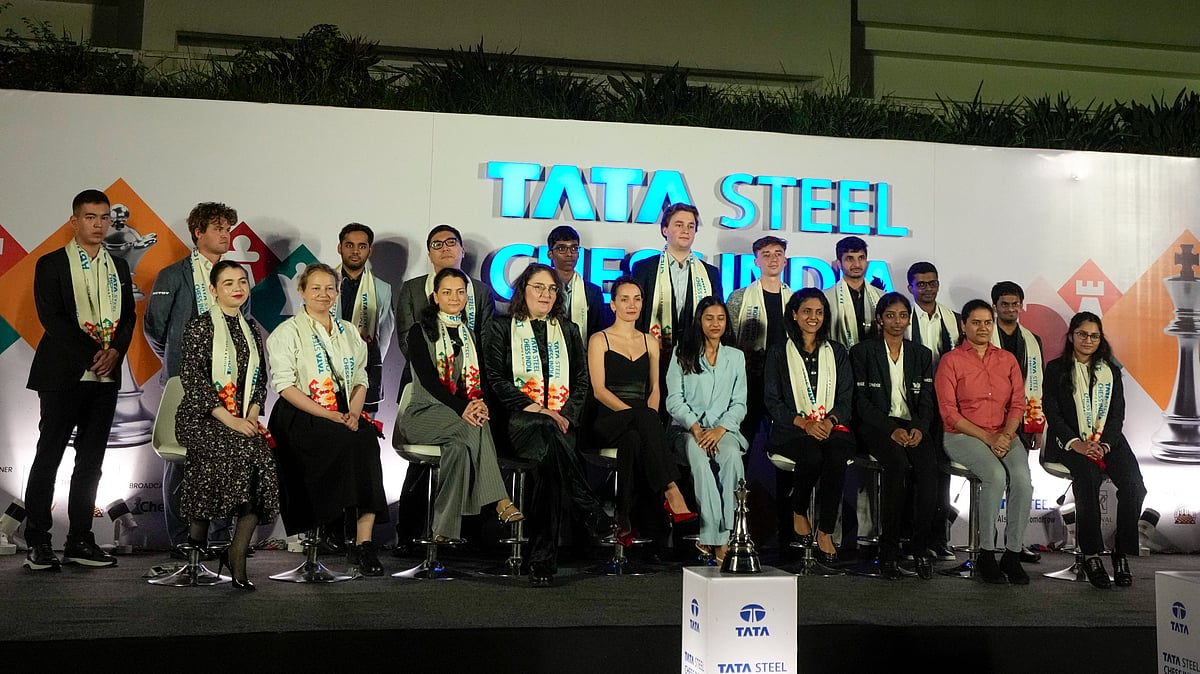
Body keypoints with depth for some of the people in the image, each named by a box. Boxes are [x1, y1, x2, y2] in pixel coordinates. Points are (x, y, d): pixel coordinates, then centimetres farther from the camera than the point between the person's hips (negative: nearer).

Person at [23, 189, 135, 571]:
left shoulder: (119, 267, 15)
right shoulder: (52, 264, 1)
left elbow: (128, 315, 11)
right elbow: (51, 317, -8)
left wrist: (116, 350, -8)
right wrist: (91, 354, -15)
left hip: (106, 378, 4)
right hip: (63, 375, -4)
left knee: (91, 461, 7)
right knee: (48, 458, 0)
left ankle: (80, 541, 13)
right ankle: (38, 543, 8)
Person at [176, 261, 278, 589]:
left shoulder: (251, 329, 17)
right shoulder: (199, 327, -1)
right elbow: (192, 380, -9)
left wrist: (252, 414, -2)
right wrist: (228, 419, -16)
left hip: (243, 418, 4)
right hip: (201, 416, -4)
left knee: (263, 459, -25)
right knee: (239, 450, -32)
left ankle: (237, 553, -17)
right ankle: (197, 535, -9)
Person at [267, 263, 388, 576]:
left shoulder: (349, 332, 19)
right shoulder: (288, 332, 3)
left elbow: (361, 379, 16)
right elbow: (285, 386, -8)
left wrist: (354, 412, -5)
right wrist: (328, 415, -17)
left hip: (345, 416, 4)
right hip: (300, 418, -4)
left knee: (367, 438, -28)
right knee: (351, 443, -30)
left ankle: (364, 542, -31)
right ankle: (361, 547, -22)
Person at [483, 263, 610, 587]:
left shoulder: (569, 331, 25)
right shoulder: (500, 329, 15)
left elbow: (581, 381, 17)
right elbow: (495, 379, 2)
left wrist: (567, 414, -3)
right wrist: (532, 407, -12)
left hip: (561, 421, 2)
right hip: (518, 419, -2)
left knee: (548, 462, -35)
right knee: (548, 435, -40)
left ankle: (542, 559, -31)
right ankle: (597, 518, -34)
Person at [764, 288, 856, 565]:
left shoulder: (837, 352, 18)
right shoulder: (779, 354, 11)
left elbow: (846, 397, 10)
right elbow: (772, 401, 3)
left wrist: (829, 420, -11)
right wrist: (804, 423, -13)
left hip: (832, 427, 2)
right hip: (791, 430, -1)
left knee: (836, 456, -32)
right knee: (812, 455, -34)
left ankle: (825, 532, -24)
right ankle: (799, 513, -7)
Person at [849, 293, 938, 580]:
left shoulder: (921, 354, 17)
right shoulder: (862, 352, 6)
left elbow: (927, 400, 11)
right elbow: (861, 401, -2)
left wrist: (919, 427, -10)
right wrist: (891, 429, -15)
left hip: (914, 426, 3)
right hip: (876, 426, -3)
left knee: (929, 467, -28)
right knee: (898, 464, -33)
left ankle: (920, 547, -18)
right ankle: (888, 550, -23)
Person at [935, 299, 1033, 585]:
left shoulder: (1007, 359, 15)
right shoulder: (951, 361, 1)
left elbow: (1018, 403, 9)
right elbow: (949, 412, -5)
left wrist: (1005, 435, -10)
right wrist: (987, 438, -12)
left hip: (1004, 435, 4)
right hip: (963, 436, -4)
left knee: (1022, 479, -26)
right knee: (996, 476, -30)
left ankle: (1012, 554, -14)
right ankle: (986, 555, -18)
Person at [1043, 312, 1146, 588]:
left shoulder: (1111, 370, 16)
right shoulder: (1056, 369, 7)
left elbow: (1118, 414, 9)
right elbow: (1052, 413, -1)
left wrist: (1104, 445, -9)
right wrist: (1076, 443, -15)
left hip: (1108, 441, 3)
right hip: (1070, 442, -3)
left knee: (1134, 485, -24)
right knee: (1088, 478, -32)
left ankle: (1122, 554, -13)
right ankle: (1091, 555, -25)